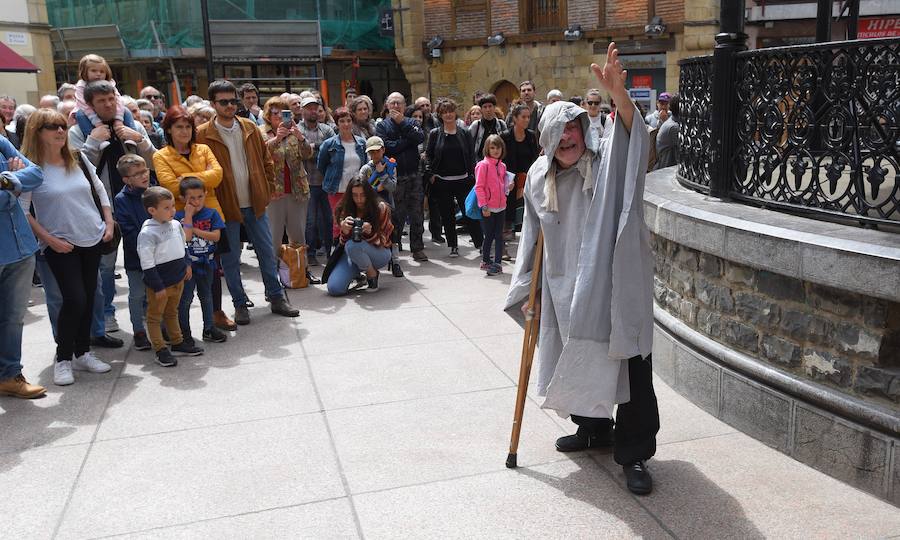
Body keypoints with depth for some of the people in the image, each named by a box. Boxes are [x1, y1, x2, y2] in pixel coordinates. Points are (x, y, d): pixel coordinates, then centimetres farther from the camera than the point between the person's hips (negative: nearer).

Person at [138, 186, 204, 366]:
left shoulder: (176, 225, 2)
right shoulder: (147, 233, -21)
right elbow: (147, 264, -21)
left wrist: (186, 265, 18)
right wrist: (158, 287, -20)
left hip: (178, 279, 7)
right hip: (159, 284, -7)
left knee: (172, 313, 22)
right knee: (155, 316, 7)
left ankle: (177, 342, 33)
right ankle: (160, 350, 12)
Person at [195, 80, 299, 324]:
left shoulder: (250, 128, 5)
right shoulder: (203, 134, -7)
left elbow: (266, 161, 13)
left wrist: (268, 189, 7)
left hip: (255, 203, 3)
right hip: (225, 206, -3)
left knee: (267, 252, 9)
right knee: (231, 258, 6)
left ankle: (276, 298, 22)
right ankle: (240, 304, 19)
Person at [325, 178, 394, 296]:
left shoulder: (380, 208, -9)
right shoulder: (346, 210, -3)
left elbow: (383, 240, -8)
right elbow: (344, 242, -4)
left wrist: (370, 233, -30)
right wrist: (344, 231, -28)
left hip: (379, 252, -3)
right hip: (352, 255, 3)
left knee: (352, 246, -37)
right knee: (334, 288, -19)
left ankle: (372, 274, -9)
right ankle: (357, 273, 12)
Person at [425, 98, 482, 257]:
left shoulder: (465, 133, 5)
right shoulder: (435, 134, 3)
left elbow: (472, 156, 7)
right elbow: (428, 155, 8)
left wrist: (472, 175, -2)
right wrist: (432, 174, -3)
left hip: (463, 180, 0)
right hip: (442, 181, 1)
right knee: (447, 215, 6)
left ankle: (481, 244, 5)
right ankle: (453, 246, 16)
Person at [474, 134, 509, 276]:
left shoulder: (502, 166, 11)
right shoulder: (483, 165, -9)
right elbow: (479, 187, -11)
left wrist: (507, 187, 1)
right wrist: (484, 206, -16)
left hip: (500, 206, 5)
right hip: (488, 208, -5)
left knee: (499, 236, 6)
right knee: (489, 236, 3)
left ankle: (497, 263, 12)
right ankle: (485, 261, 19)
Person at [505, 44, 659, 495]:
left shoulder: (606, 163, -6)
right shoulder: (539, 177, 6)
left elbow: (633, 137, -27)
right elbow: (533, 237, 14)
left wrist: (618, 94, -46)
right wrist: (530, 288, 15)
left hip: (614, 287, -4)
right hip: (563, 290, 5)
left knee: (630, 368, -2)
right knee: (577, 363, 16)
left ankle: (633, 454, 12)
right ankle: (594, 429, 40)